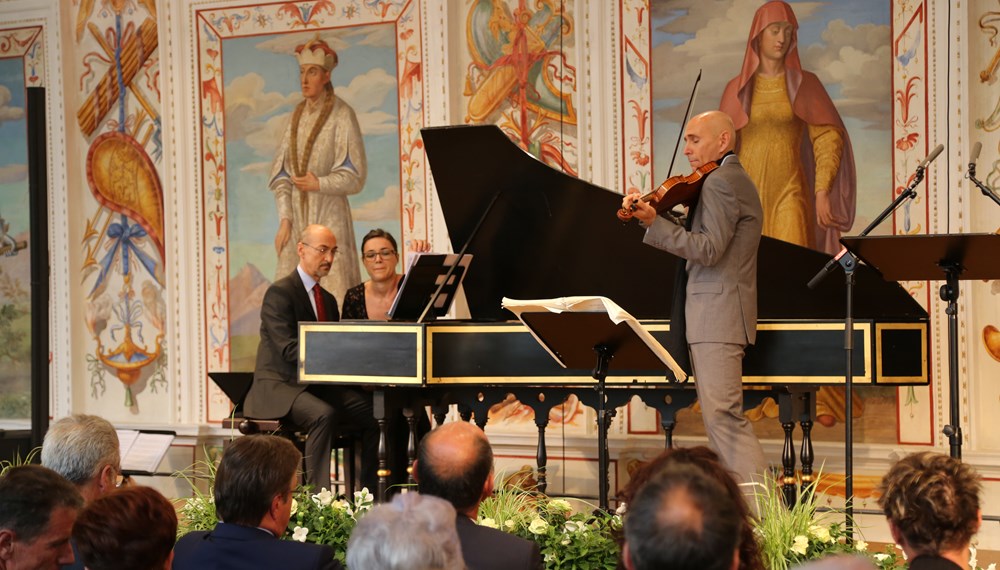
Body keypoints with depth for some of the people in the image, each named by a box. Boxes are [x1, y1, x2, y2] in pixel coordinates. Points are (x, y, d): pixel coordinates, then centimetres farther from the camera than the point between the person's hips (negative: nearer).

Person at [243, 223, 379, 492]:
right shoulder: (280, 293, -8)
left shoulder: (328, 299, 20)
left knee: (373, 410, -15)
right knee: (323, 415, -36)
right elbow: (288, 350, -19)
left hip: (317, 385, 8)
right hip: (279, 387, -8)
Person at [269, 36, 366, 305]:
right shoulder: (297, 116, 12)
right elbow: (281, 174, 10)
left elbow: (355, 175, -6)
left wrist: (319, 184, -15)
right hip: (298, 217, 5)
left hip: (329, 215, -5)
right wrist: (284, 220, 1)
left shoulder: (341, 115, -4)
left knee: (332, 298, -8)